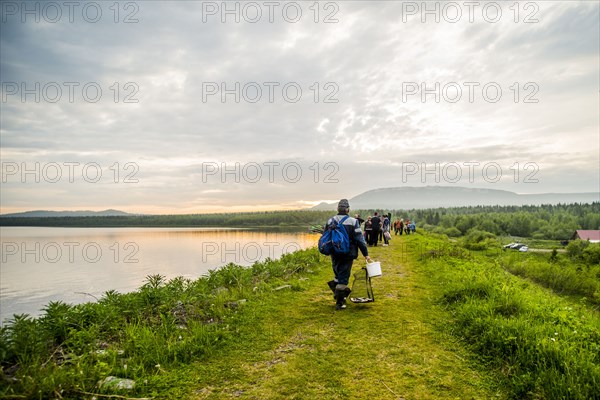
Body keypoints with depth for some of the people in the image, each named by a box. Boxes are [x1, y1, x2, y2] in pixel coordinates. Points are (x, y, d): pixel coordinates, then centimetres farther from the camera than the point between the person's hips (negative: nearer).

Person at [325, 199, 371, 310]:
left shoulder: (330, 221, 1)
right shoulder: (353, 222, -10)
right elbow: (359, 239, -10)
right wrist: (366, 254, -3)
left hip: (335, 253, 3)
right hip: (348, 254, -3)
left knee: (338, 274, 22)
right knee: (344, 277, 2)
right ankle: (339, 302, 5)